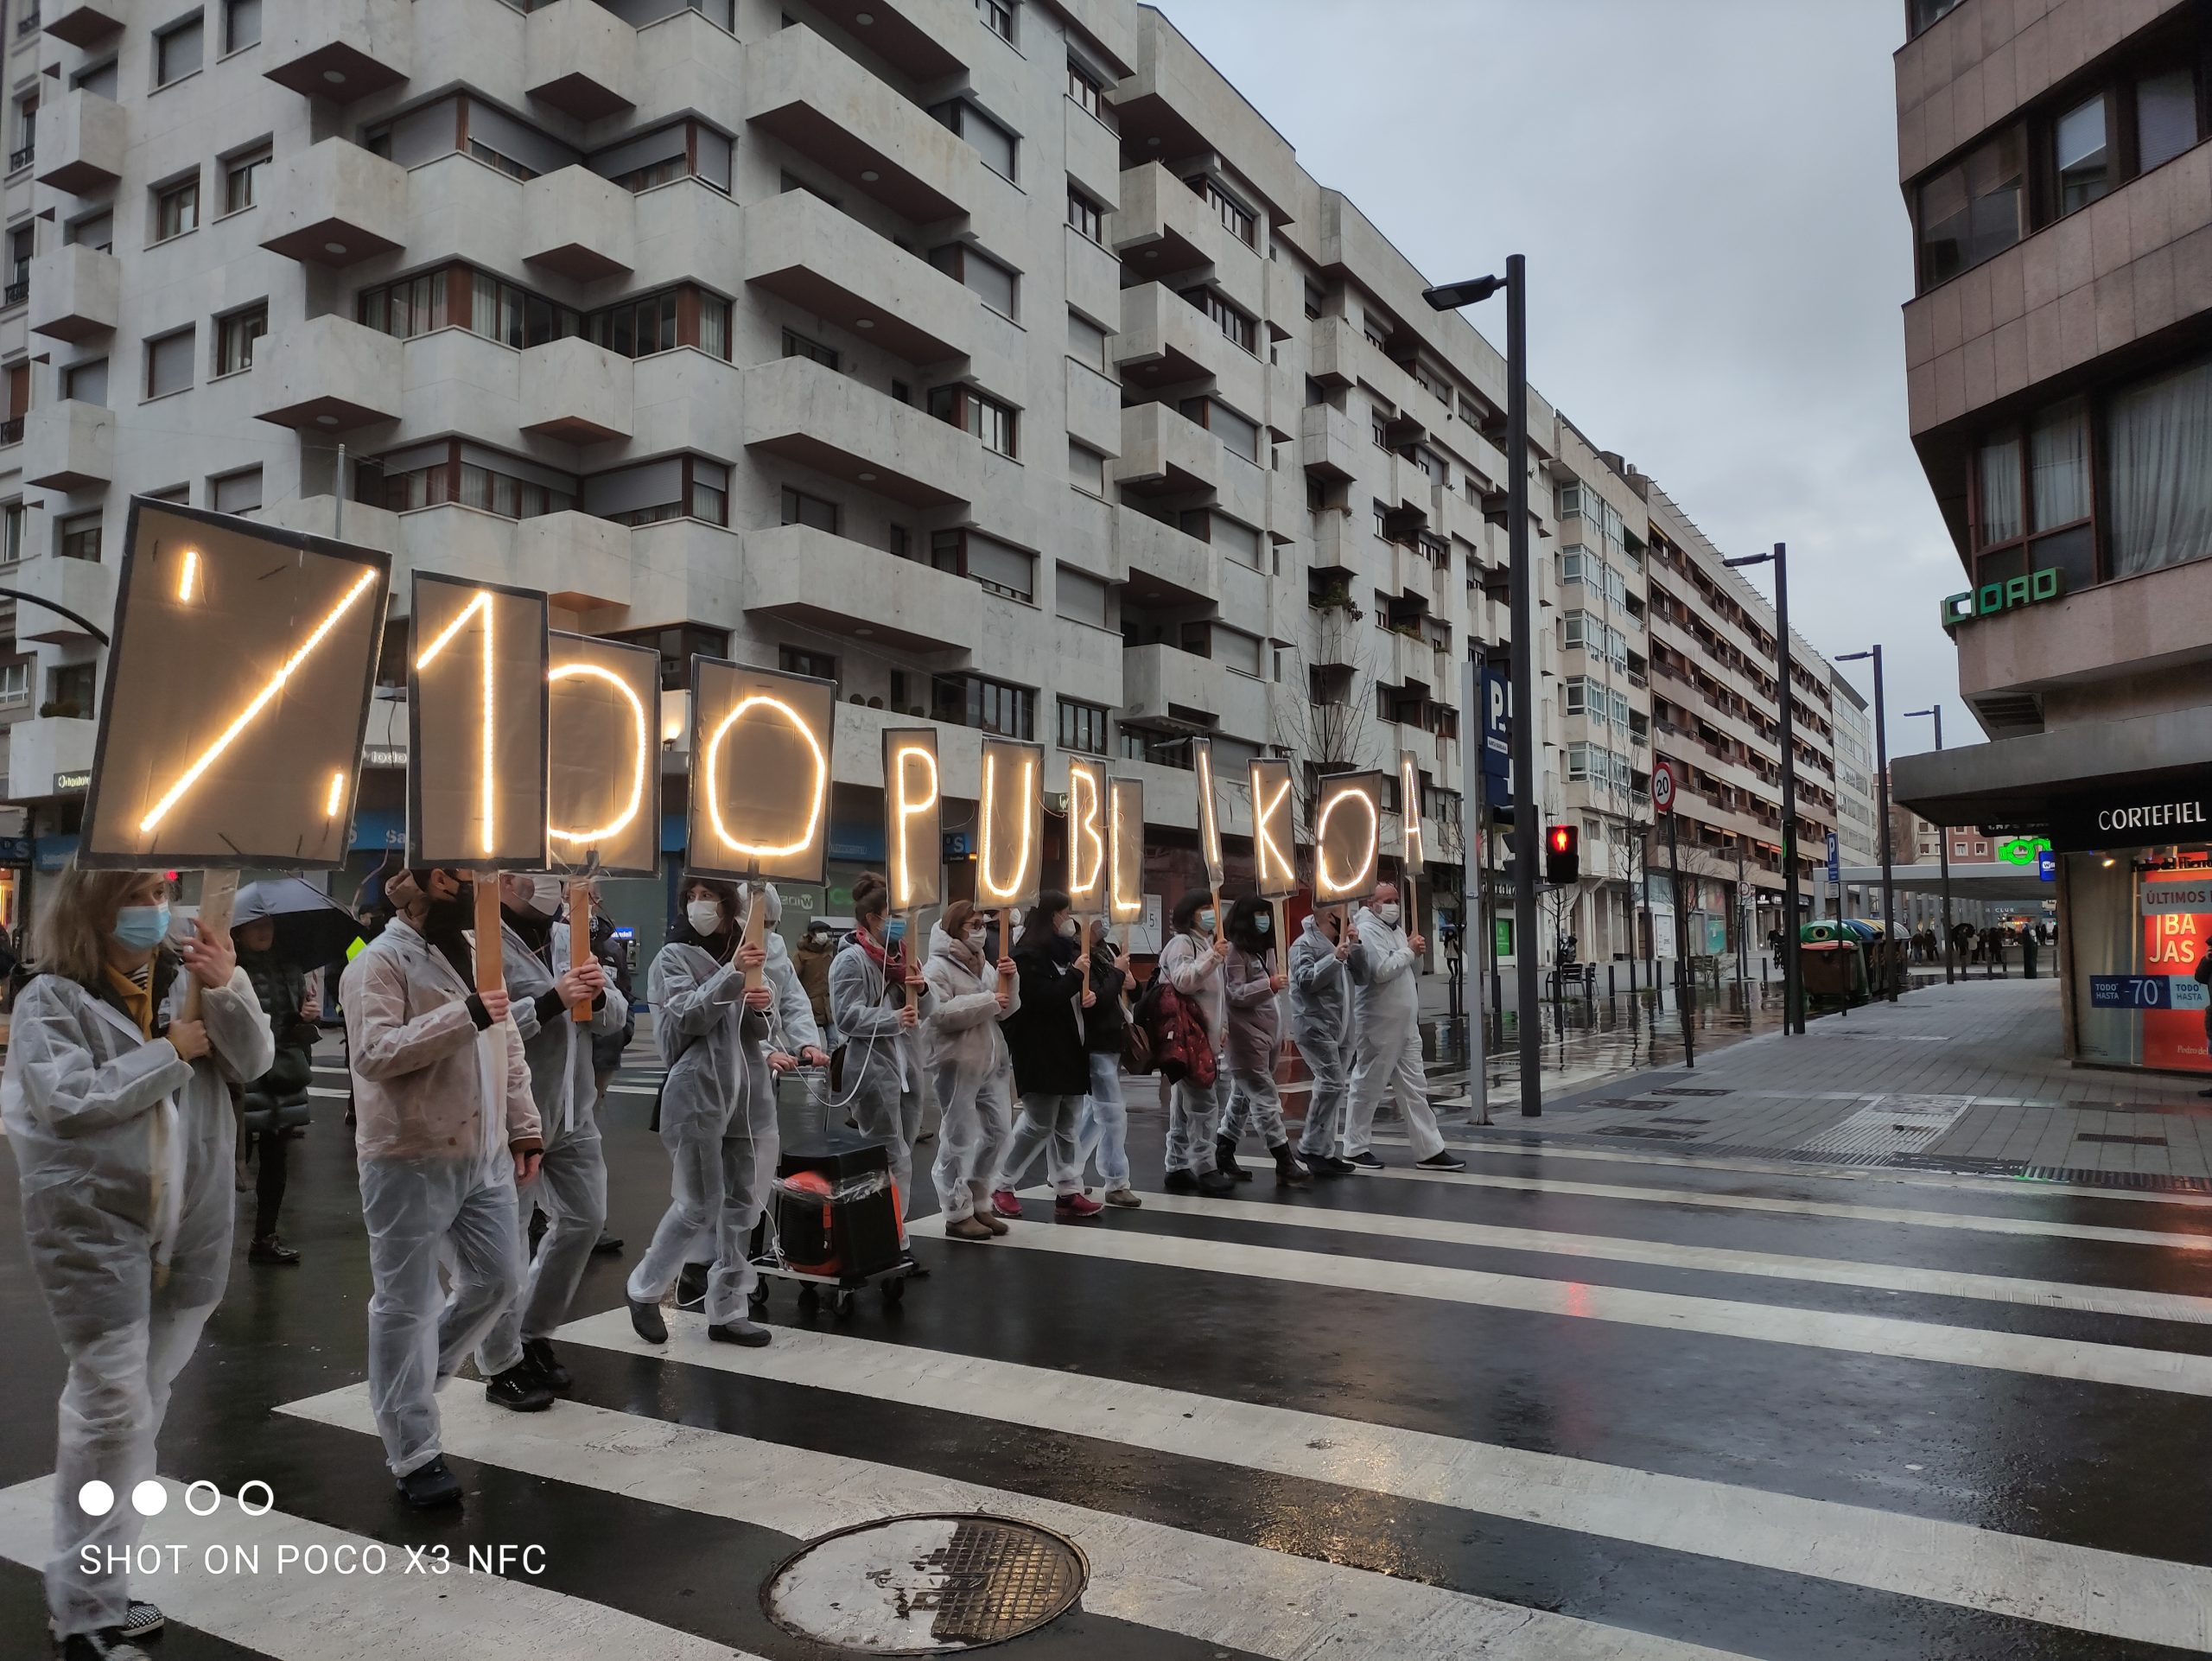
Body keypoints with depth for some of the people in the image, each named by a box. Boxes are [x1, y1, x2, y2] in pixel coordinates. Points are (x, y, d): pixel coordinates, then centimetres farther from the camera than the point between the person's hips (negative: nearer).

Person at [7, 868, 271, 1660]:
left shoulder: (184, 979, 4)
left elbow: (254, 1060, -1)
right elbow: (71, 1100, -18)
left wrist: (227, 987, -16)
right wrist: (170, 1053, -14)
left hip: (189, 1226, 5)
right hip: (92, 1228, -4)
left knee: (139, 1408, 14)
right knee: (114, 1410, -3)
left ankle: (95, 1583, 29)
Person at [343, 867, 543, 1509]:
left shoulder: (475, 954, 12)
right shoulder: (380, 962, -13)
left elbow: (508, 1047, 17)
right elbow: (372, 1053, -25)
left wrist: (524, 1126, 14)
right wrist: (464, 1016, -29)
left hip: (482, 1156, 8)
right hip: (410, 1162, -8)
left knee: (496, 1281, 16)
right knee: (406, 1305, 3)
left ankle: (414, 1379, 38)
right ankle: (415, 1454, 14)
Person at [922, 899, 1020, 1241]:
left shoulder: (984, 964, 15)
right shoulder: (937, 967, -9)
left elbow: (1006, 1009, 15)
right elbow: (940, 1012, -22)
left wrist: (1009, 980, -3)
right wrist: (987, 1001, -20)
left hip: (992, 1060, 8)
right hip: (957, 1063, -8)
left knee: (998, 1130, 11)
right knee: (959, 1139, -2)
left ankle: (978, 1204, 24)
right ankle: (957, 1214, 8)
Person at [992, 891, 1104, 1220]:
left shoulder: (1070, 949, 15)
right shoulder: (1028, 954, -12)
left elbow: (1087, 987, 22)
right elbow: (1042, 999, -23)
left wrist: (1093, 994, -1)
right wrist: (1075, 975, -19)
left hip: (1071, 1048, 9)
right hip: (1041, 1053, -9)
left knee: (1068, 1124, 9)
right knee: (1040, 1124, -4)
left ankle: (1069, 1192, 13)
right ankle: (1001, 1186, 10)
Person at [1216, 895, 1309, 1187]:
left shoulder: (1265, 949, 16)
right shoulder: (1235, 951, -10)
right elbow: (1235, 994, -15)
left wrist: (1279, 1032, 23)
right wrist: (1270, 984, -27)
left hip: (1268, 1032, 9)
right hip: (1247, 1035, -9)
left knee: (1243, 1096, 13)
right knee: (1266, 1100, -9)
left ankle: (1223, 1155, 22)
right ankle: (1286, 1165, -9)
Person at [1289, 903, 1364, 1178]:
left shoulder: (1339, 944, 17)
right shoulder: (1305, 944, -9)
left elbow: (1361, 974, 13)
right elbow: (1306, 980, -21)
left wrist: (1354, 946, 1)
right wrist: (1335, 958, -25)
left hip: (1340, 1029, 9)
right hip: (1315, 1027, -9)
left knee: (1331, 1086, 10)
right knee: (1332, 1083, -17)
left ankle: (1319, 1150, 18)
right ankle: (1314, 1149, -10)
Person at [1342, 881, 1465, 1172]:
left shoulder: (1395, 930, 16)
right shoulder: (1367, 930, -13)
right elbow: (1382, 971, -25)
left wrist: (1412, 951, 4)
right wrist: (1409, 951, -13)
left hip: (1405, 1025, 9)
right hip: (1379, 1026, -9)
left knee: (1415, 1088, 8)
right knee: (1368, 1087, 2)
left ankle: (1430, 1151, 10)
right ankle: (1355, 1148, 14)